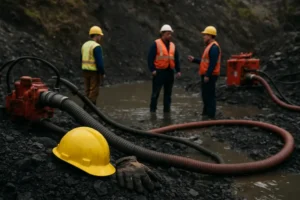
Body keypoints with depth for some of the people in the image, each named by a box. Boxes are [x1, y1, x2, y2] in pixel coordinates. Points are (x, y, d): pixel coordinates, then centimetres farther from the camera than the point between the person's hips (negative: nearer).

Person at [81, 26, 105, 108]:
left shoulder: (85, 45, 10)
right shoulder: (97, 46, -16)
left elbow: (82, 60, 14)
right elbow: (99, 62, -21)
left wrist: (85, 70, 19)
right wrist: (103, 73, -11)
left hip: (85, 71, 8)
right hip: (94, 72, -8)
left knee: (88, 90, 14)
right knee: (94, 91, -1)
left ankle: (86, 106, 18)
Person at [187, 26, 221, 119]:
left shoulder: (214, 47, -15)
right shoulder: (209, 46, 19)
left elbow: (213, 63, -23)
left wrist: (207, 75, -25)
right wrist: (194, 60, 19)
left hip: (210, 76, -11)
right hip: (206, 75, 11)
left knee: (210, 95, -7)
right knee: (205, 94, 15)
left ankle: (210, 115, -2)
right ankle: (206, 112, 24)